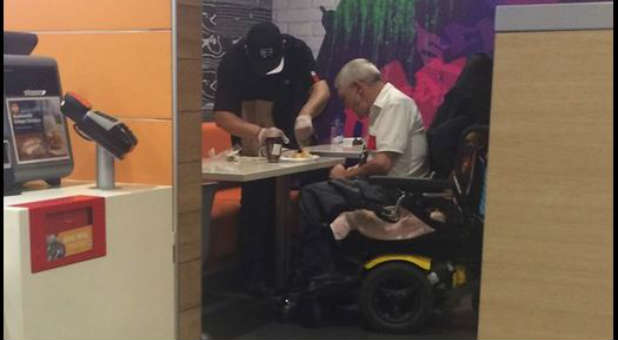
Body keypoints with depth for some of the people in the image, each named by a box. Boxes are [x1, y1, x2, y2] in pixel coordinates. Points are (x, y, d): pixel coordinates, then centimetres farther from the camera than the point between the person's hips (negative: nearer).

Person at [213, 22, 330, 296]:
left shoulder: (296, 50, -17)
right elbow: (222, 115, -28)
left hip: (295, 138, 3)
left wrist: (306, 113, -45)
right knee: (257, 206, -10)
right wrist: (258, 132, -45)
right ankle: (256, 275, 0)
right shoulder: (233, 62, -23)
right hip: (254, 146, -2)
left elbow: (321, 87, -23)